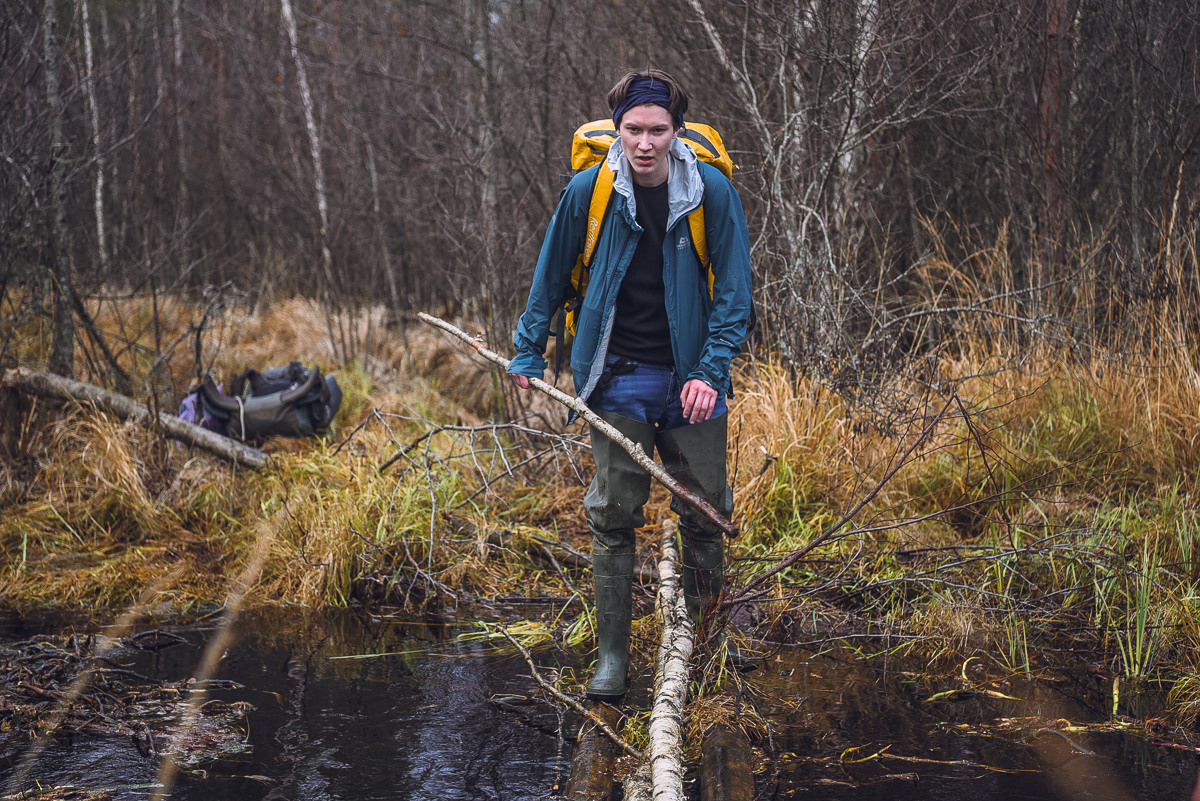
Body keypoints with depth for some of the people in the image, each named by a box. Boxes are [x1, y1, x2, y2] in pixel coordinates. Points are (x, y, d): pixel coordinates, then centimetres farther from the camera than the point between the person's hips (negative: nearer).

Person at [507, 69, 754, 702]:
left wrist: (711, 371, -13)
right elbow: (552, 275, 9)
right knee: (612, 515, -3)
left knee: (705, 512, 4)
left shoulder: (712, 192, -9)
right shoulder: (588, 191, -6)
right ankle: (612, 654, 5)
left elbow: (733, 289, -4)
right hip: (618, 376, 0)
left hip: (691, 380, 0)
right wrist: (528, 353, 12)